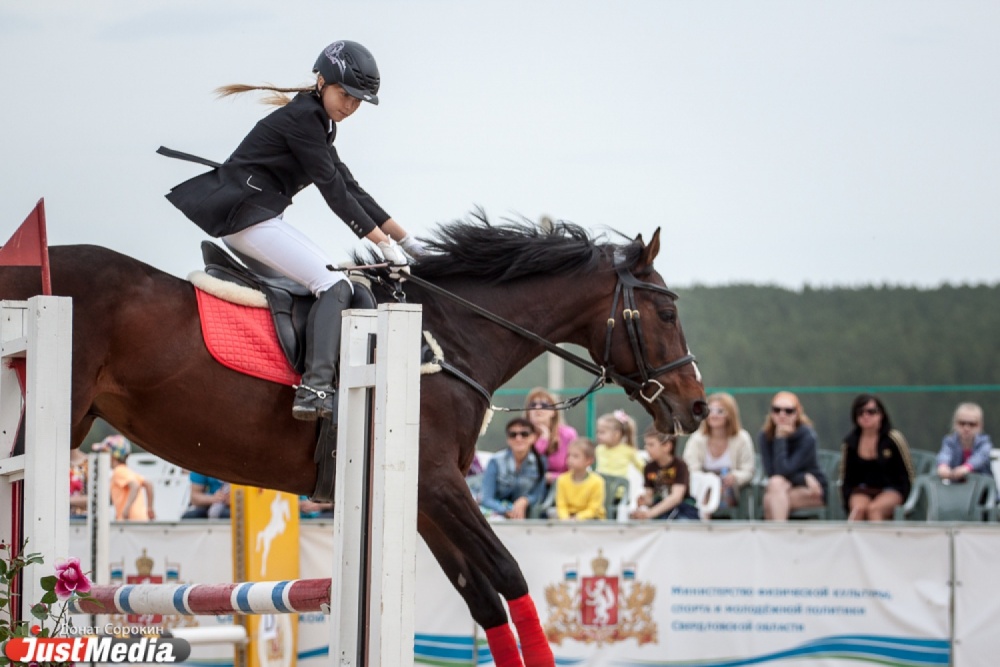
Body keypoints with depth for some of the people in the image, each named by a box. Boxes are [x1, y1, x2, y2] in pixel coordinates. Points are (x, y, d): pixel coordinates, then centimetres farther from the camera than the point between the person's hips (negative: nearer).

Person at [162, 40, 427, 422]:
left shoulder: (318, 124, 20)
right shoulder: (301, 118, -11)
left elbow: (351, 190, 22)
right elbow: (333, 192, -14)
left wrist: (406, 240, 18)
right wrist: (385, 244, -11)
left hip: (249, 217, 11)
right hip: (246, 214, -11)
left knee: (331, 284, 18)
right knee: (334, 285, -20)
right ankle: (315, 389, -35)